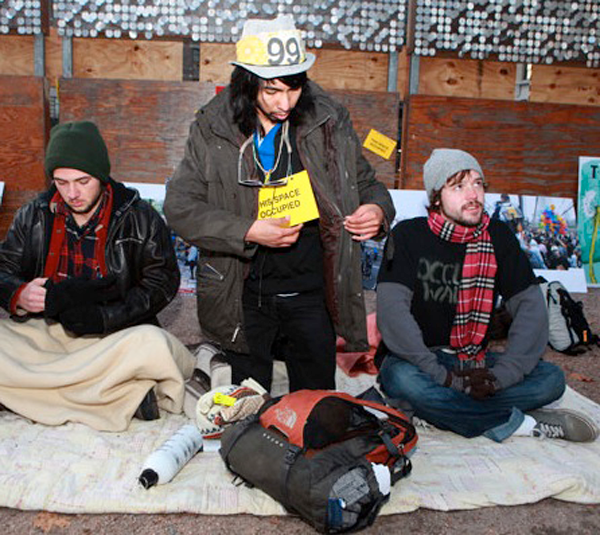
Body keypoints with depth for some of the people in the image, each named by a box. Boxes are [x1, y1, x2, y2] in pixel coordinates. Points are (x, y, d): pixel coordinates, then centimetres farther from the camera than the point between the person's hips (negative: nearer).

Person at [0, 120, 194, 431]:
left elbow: (162, 281, -3)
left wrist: (105, 317, -17)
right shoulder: (34, 216, 8)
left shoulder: (140, 218, -1)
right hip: (45, 331, 4)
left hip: (115, 334, -3)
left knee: (152, 344, -35)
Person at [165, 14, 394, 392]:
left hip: (312, 292, 1)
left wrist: (377, 209, -13)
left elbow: (366, 183, 11)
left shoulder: (331, 122, -2)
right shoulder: (212, 129, -6)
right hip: (245, 294, 0)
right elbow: (180, 205, -9)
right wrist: (249, 232, -22)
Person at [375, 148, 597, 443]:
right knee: (402, 380, -35)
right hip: (418, 360, -3)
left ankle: (438, 404, -22)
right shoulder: (408, 235, -9)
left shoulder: (498, 236, 3)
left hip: (474, 361, 4)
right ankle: (517, 423, -19)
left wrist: (500, 375, -18)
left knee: (551, 378, -15)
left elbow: (530, 306, -3)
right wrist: (445, 378, -27)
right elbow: (392, 309, -20)